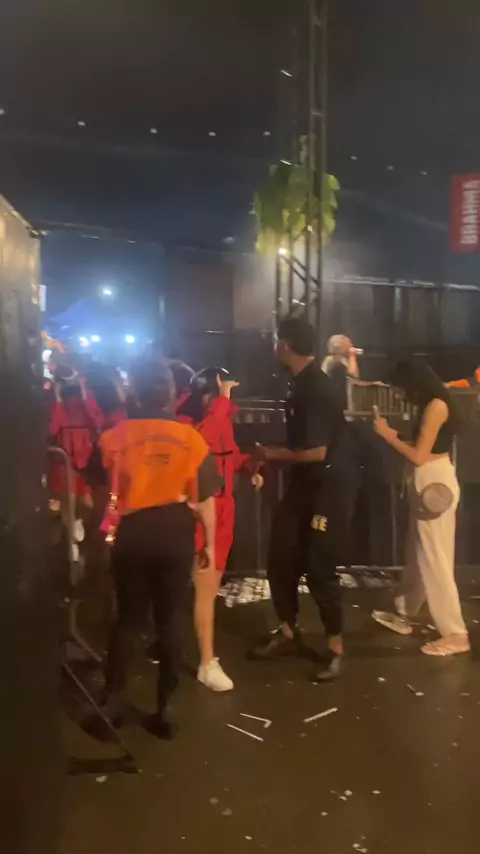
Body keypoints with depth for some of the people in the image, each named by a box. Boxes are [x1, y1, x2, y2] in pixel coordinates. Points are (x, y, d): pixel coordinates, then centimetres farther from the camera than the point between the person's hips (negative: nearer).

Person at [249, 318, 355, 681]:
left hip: (330, 488, -9)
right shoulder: (304, 383, 8)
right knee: (281, 560, 11)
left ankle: (336, 648, 17)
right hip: (305, 485, 9)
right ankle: (288, 634, 28)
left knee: (319, 569, -2)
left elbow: (316, 452, -24)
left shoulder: (316, 388, -22)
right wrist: (268, 461, 7)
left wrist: (273, 455, -10)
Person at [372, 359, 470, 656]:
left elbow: (419, 456, -18)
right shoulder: (432, 406, 13)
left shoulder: (436, 405, -16)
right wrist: (397, 437, 7)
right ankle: (403, 616, 31)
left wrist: (387, 435, -8)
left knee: (435, 559, -4)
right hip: (428, 483, 10)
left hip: (435, 484, -10)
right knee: (420, 554, 18)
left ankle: (455, 634, 5)